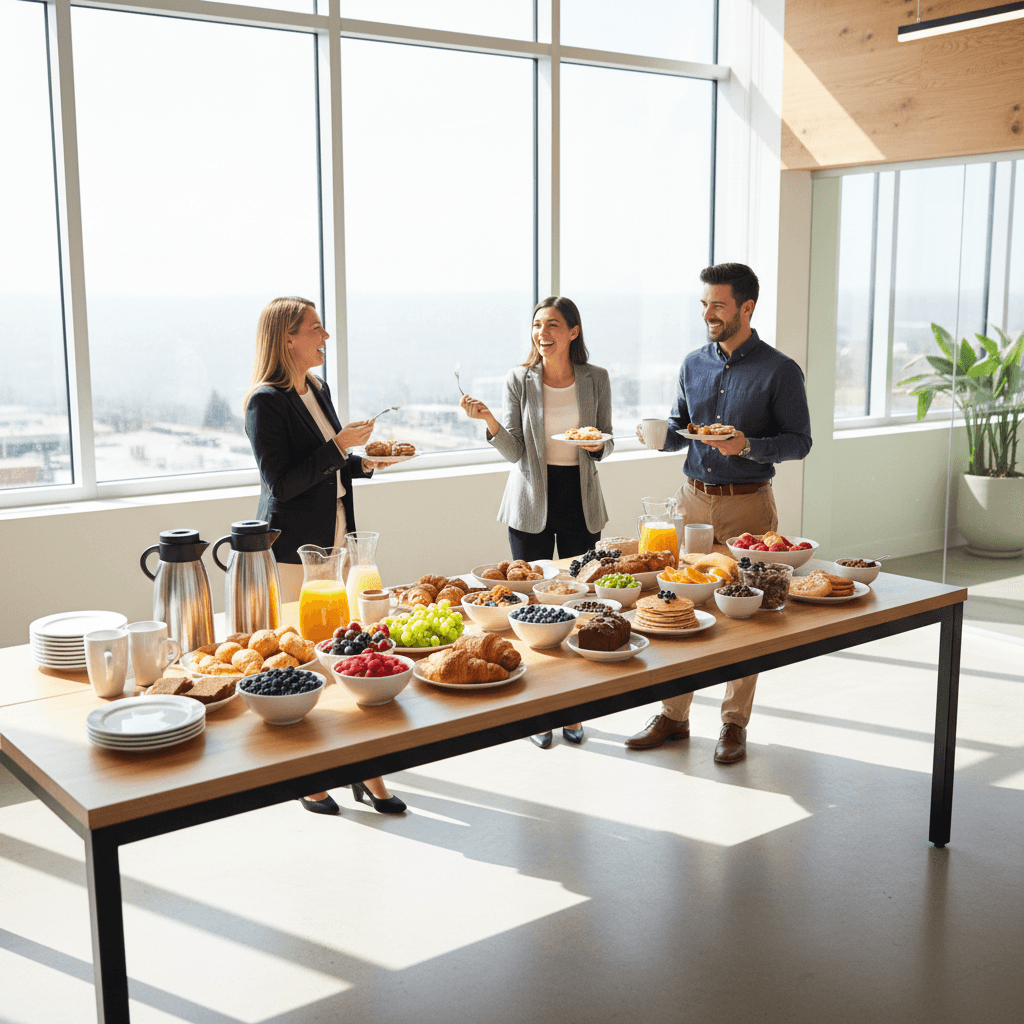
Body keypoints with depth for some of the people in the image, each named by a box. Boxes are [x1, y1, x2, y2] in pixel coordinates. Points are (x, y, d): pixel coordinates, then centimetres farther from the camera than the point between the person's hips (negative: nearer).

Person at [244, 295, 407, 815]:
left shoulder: (318, 389, 13)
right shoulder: (266, 402, -13)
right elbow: (281, 481, -18)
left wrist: (365, 462, 6)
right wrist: (339, 446, -19)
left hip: (337, 539, 8)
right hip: (294, 548, -8)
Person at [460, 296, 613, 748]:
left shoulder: (596, 379, 2)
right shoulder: (519, 379, -3)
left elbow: (606, 441, 10)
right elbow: (514, 451, -6)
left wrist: (598, 445, -12)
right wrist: (489, 421, -23)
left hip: (581, 500, 1)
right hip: (532, 500, -1)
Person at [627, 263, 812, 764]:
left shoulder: (780, 371, -5)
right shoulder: (693, 364, 9)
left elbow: (799, 441, -4)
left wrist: (747, 446, -20)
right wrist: (661, 435, -6)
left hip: (747, 505, -4)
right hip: (692, 497, 4)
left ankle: (734, 723, 17)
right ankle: (673, 716, 19)